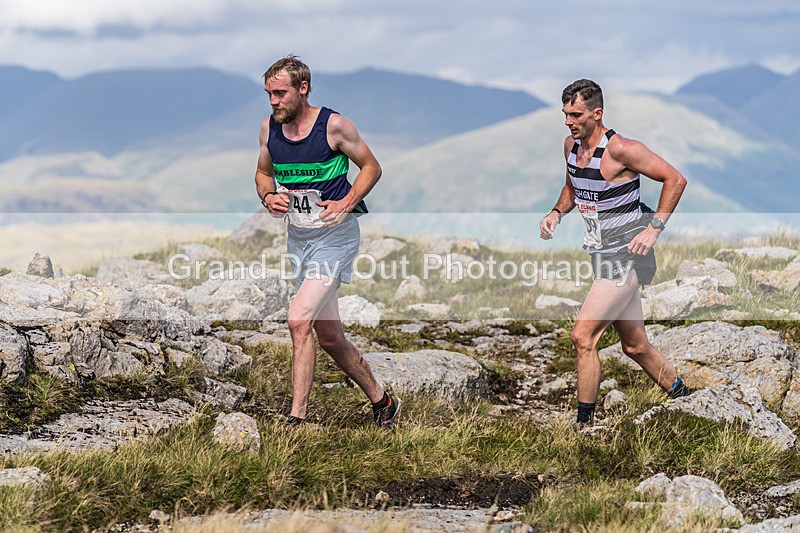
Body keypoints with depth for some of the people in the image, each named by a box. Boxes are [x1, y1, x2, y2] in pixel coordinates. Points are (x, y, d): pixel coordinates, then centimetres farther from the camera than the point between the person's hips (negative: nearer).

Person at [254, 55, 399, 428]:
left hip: (335, 234, -6)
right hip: (298, 236, 6)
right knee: (330, 337, 11)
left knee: (299, 320, -21)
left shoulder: (334, 125, -12)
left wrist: (345, 204, -15)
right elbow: (263, 172, 18)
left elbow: (371, 167, -2)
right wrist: (268, 196, -4)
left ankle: (297, 418, -17)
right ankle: (381, 402, 29)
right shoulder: (269, 129, 2)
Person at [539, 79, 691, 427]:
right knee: (635, 346, 16)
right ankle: (681, 395, 36)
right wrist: (557, 213, 4)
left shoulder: (620, 149, -18)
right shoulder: (571, 145, 6)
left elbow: (675, 179, -13)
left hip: (627, 256, -9)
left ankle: (584, 424, -9)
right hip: (603, 255, 9)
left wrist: (654, 228, -19)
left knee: (583, 336, -16)